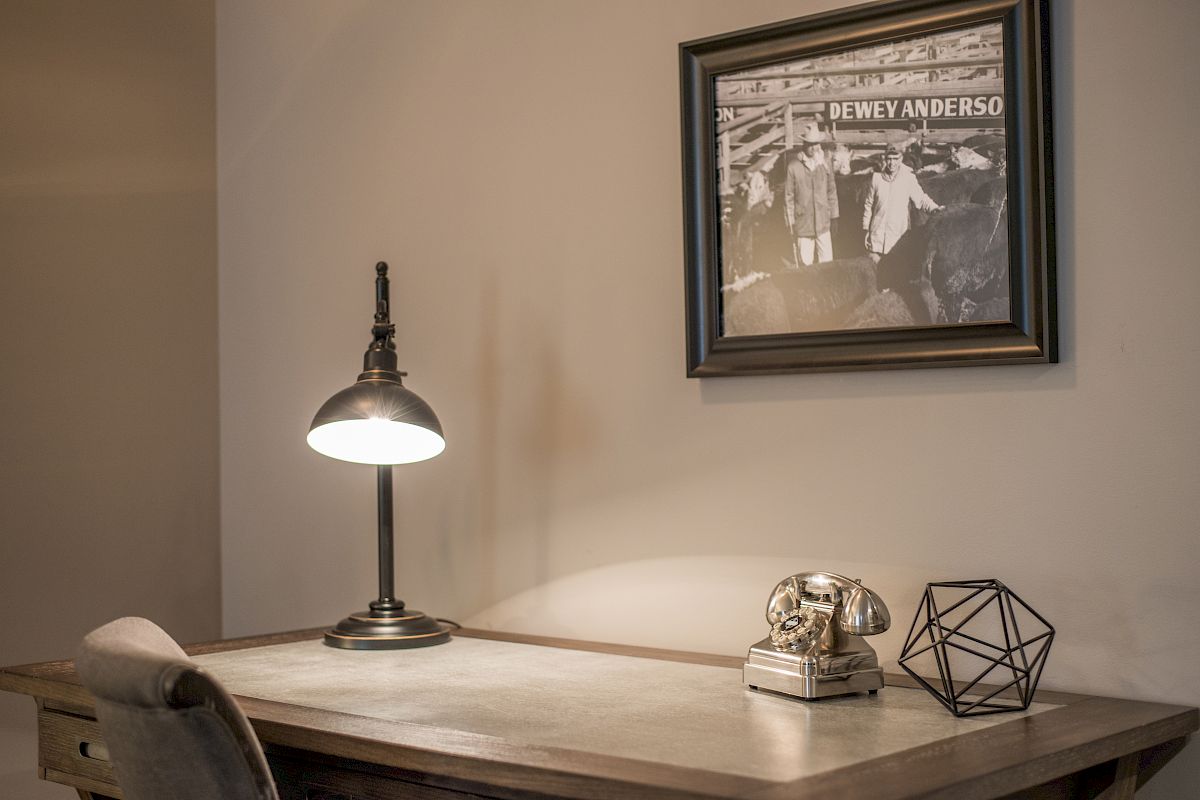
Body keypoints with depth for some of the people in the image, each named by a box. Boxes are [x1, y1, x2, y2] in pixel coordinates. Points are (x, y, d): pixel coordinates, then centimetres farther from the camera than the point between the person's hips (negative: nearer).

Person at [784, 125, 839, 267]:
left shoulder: (825, 165, 7)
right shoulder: (793, 168, -3)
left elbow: (832, 192, 13)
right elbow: (788, 197, 0)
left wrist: (833, 217, 10)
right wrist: (791, 223, -1)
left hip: (823, 224, 3)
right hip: (803, 225, -2)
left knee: (827, 262, 1)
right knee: (805, 263, 0)